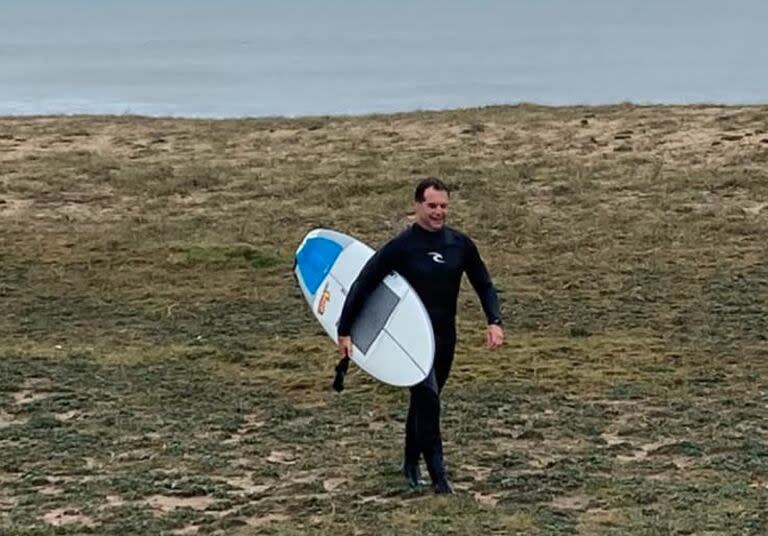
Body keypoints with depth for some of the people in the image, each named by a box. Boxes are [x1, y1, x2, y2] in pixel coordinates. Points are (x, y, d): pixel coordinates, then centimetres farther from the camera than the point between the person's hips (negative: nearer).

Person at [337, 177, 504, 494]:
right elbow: (363, 285, -10)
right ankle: (437, 476, -9)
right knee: (428, 400, -14)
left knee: (423, 400, 16)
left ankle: (411, 465, 32)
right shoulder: (401, 247, -12)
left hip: (445, 337, 5)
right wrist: (345, 331, -11)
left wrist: (494, 322, -5)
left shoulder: (460, 244, 1)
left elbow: (483, 285, 11)